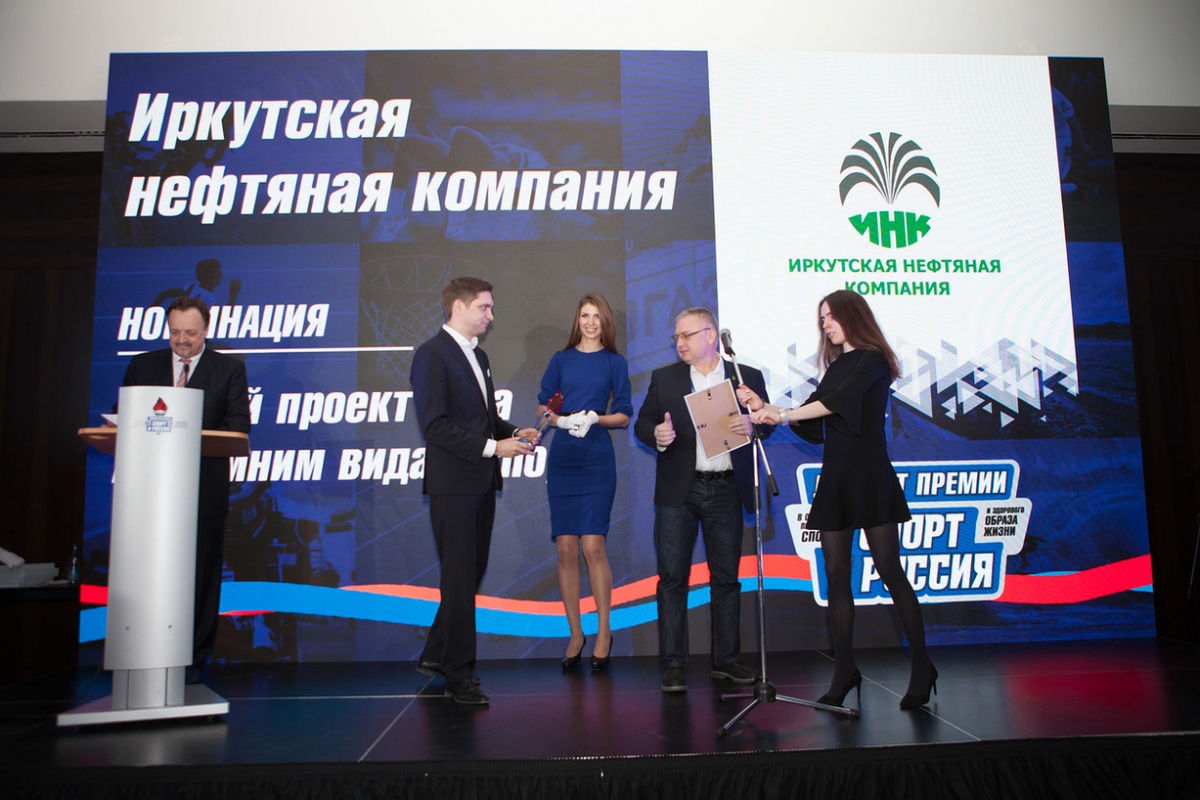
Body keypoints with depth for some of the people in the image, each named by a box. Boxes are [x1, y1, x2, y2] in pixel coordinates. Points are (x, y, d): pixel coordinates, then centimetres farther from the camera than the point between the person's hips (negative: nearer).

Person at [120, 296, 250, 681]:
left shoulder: (229, 369, 7)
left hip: (205, 488, -2)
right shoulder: (142, 366, 14)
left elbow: (238, 425, -3)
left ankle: (193, 660, 10)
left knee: (201, 573, 1)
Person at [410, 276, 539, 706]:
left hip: (481, 482, 9)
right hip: (452, 483, -9)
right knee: (460, 578, -1)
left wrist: (514, 432, 3)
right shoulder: (431, 354, -11)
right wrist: (492, 446, -21)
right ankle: (458, 673, 11)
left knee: (471, 573, 13)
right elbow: (434, 424, -19)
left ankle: (436, 655, 28)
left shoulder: (478, 355, 17)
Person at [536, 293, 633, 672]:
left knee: (593, 545, -8)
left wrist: (595, 418, -13)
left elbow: (623, 415, 5)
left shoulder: (614, 362, 8)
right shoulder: (561, 359, 12)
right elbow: (542, 406, 10)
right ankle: (575, 633, 12)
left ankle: (603, 631, 7)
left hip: (597, 459, -2)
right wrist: (562, 419, -9)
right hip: (562, 458, 2)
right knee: (566, 548, 0)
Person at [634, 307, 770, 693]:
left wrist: (752, 425, -15)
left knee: (726, 577, 7)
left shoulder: (748, 377, 8)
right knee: (672, 578, -1)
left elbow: (767, 422, 7)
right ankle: (673, 664, 7)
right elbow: (642, 423, 8)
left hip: (726, 491, 0)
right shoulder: (663, 378, 9)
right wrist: (657, 434, -14)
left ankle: (726, 659, 20)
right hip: (678, 491, 0)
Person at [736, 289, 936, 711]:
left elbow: (838, 401, -21)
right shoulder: (836, 367, 18)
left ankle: (922, 667, 6)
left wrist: (782, 414, -26)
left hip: (869, 476, -7)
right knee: (836, 577, 4)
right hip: (835, 478, 7)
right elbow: (813, 427, 14)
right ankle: (844, 671, 10)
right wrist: (765, 408, 6)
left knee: (890, 571, -6)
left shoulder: (871, 361, -4)